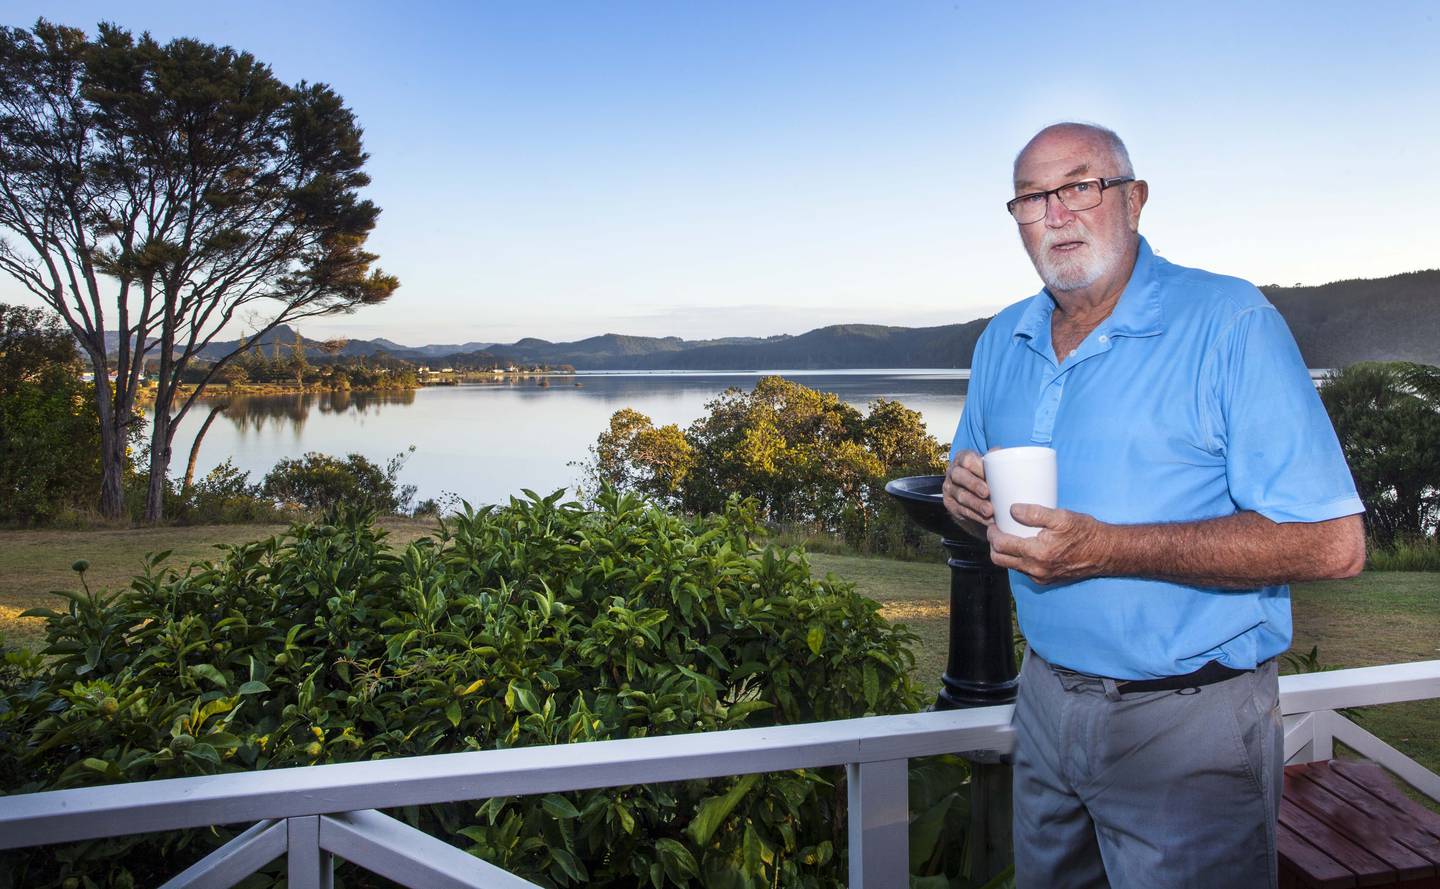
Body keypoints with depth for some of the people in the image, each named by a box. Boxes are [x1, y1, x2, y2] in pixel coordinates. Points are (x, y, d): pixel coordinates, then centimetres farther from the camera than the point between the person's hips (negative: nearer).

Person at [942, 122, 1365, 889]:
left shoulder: (1230, 323, -15)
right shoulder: (1001, 342, 5)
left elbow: (1334, 543, -21)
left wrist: (1107, 547, -27)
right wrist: (967, 496, -9)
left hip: (1187, 724, -5)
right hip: (1046, 700, 6)